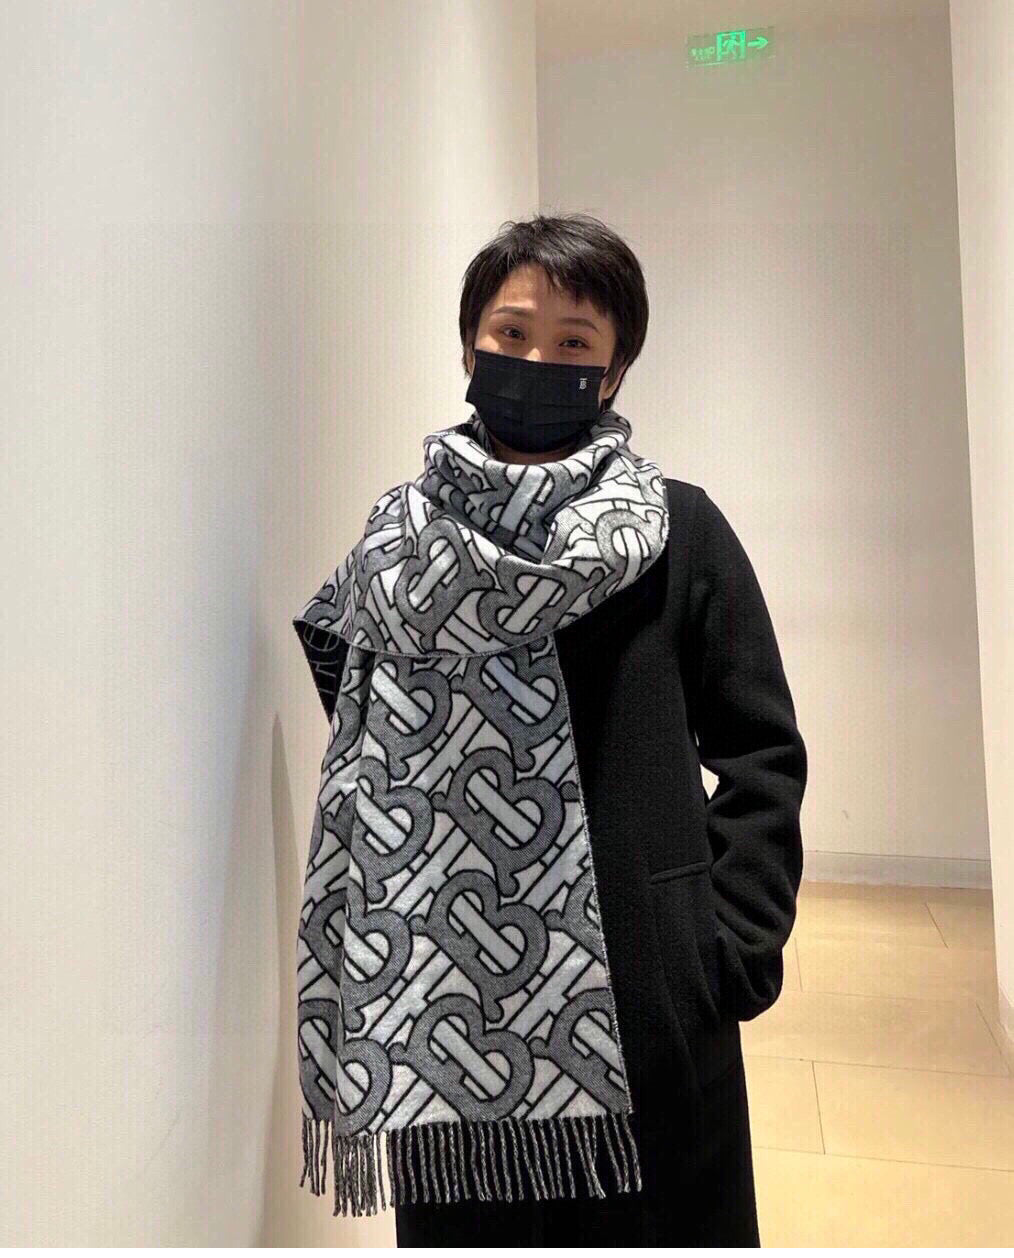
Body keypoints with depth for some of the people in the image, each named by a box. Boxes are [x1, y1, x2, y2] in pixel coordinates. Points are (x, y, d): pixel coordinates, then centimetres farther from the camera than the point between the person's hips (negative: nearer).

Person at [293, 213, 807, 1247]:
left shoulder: (678, 530, -3)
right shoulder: (400, 536, 3)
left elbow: (762, 750, -1)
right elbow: (361, 750, 10)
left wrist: (734, 944, -8)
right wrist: (370, 956, 5)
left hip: (644, 1002, -1)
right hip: (443, 1002, 2)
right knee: (466, 1220, 17)